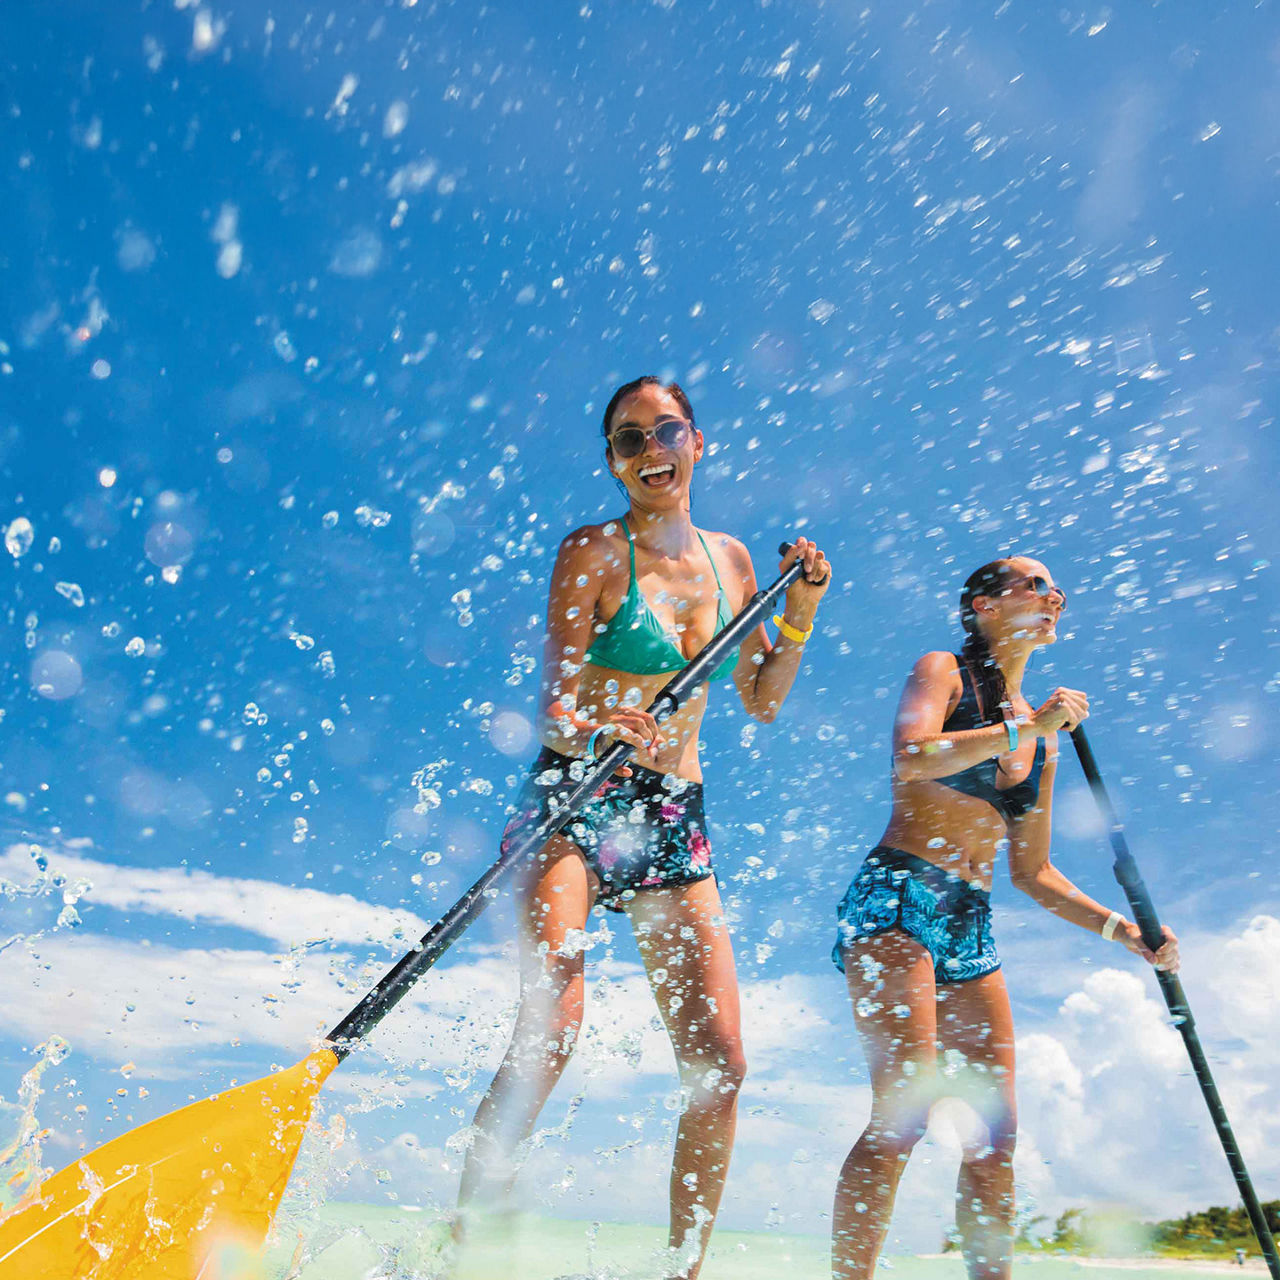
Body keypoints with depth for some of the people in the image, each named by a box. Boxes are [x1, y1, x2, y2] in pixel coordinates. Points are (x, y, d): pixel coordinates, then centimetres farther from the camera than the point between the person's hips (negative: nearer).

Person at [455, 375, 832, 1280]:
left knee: (719, 1064, 1)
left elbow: (762, 703, 16)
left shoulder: (728, 558, 11)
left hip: (675, 822, 5)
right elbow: (556, 704, -13)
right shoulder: (595, 552, -3)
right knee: (551, 1023, -25)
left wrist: (799, 616, 2)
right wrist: (596, 727, -36)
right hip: (575, 803, -4)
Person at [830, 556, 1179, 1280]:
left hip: (973, 927, 7)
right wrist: (1027, 727, -13)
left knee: (997, 1132, 6)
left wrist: (1120, 929, 11)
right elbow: (911, 760, -20)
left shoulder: (1044, 737, 19)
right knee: (904, 1116, -15)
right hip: (898, 900, -7)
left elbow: (1032, 872, 21)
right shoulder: (943, 671, 2)